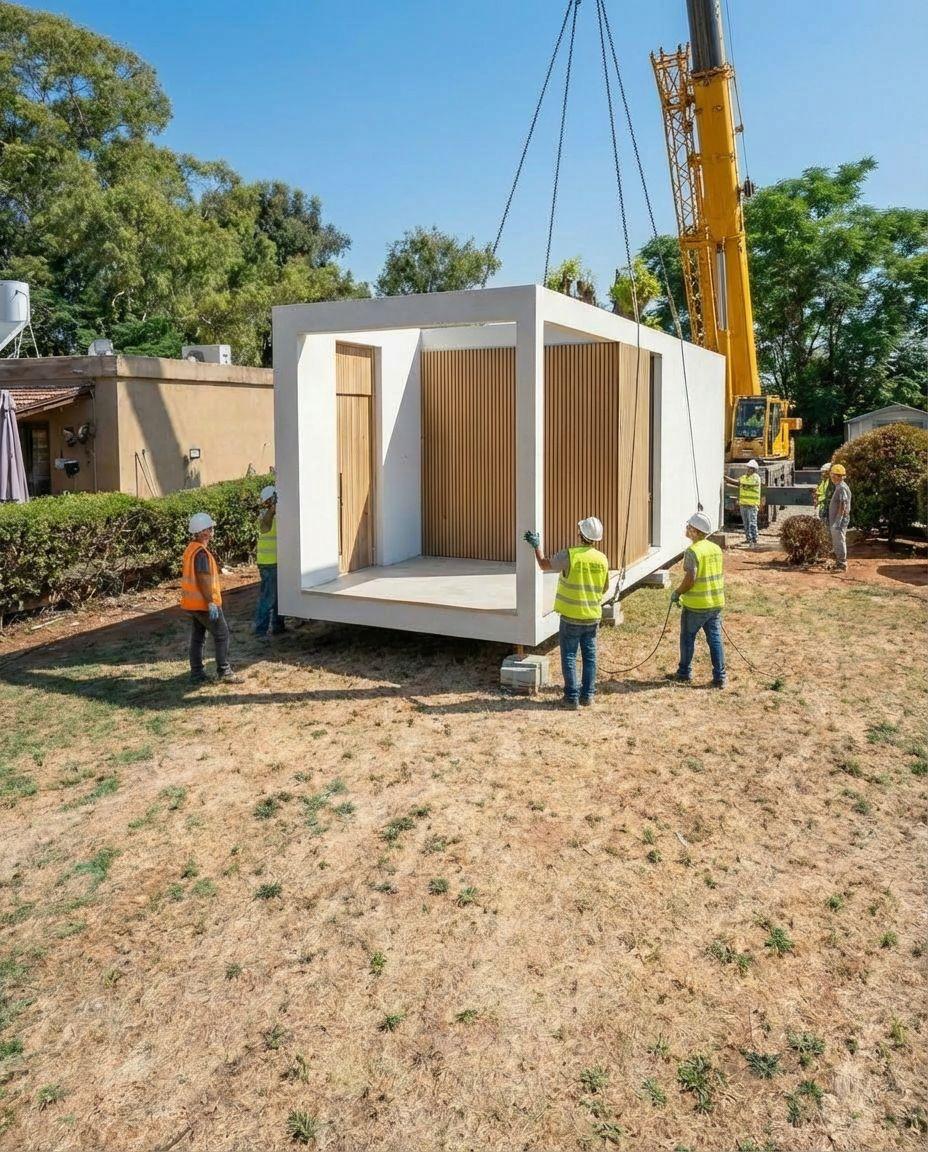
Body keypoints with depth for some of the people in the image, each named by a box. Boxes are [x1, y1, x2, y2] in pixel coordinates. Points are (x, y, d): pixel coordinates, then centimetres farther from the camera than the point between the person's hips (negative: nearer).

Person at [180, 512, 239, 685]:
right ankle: (224, 671, 2)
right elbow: (203, 580, -24)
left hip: (192, 603, 10)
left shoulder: (190, 549, 12)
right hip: (204, 603, -10)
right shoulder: (201, 553, -19)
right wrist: (211, 602, -23)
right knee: (222, 634, -1)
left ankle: (196, 674, 16)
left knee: (197, 637, 12)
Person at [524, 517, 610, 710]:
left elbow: (544, 565, -2)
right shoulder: (602, 559, -2)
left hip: (571, 617, -4)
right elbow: (605, 588, 9)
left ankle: (572, 698, 7)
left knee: (569, 657, 5)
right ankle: (587, 696, 19)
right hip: (593, 616, 4)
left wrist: (537, 546, 13)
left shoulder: (569, 555, -16)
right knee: (589, 656, 13)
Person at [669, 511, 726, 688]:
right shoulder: (716, 549, 7)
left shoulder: (692, 551, -16)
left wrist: (677, 593, -7)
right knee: (715, 639, 9)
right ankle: (719, 677, 10)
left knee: (687, 638, 10)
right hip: (716, 603, 6)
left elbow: (690, 579, -21)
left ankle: (684, 673, 20)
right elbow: (721, 575, 13)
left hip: (696, 605, -6)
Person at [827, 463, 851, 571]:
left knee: (840, 542, -5)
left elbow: (843, 506, -21)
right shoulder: (838, 487, 14)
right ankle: (838, 563, 26)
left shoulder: (842, 488, -17)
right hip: (835, 521, 10)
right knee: (836, 543, 17)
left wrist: (837, 522, -22)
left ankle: (842, 565, 0)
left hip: (839, 521, -10)